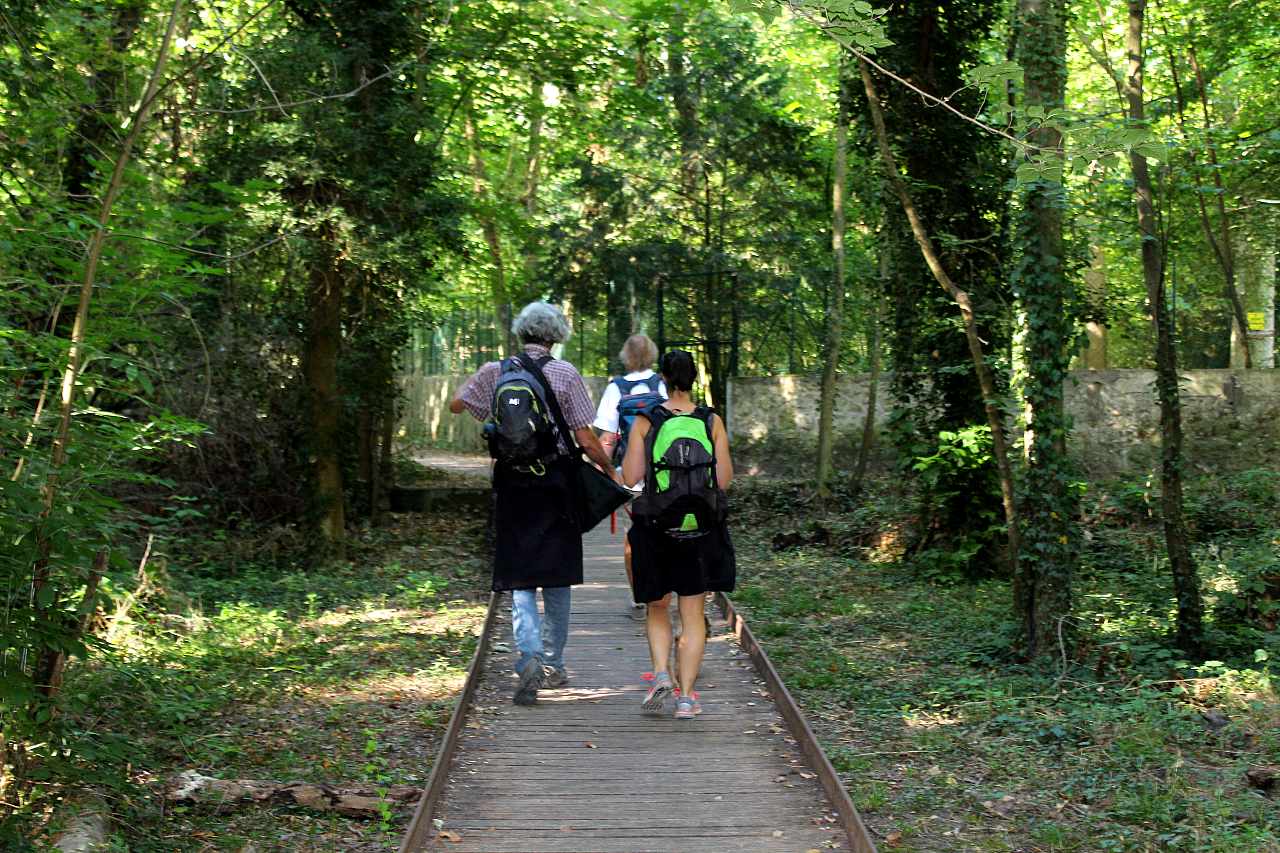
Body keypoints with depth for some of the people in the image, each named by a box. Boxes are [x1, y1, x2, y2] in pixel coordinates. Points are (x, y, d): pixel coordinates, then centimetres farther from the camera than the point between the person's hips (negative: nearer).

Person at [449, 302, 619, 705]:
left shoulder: (495, 372, 1)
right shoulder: (565, 373, -5)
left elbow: (456, 405, 15)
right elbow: (586, 438, -7)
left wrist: (478, 377, 32)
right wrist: (612, 472, 8)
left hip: (512, 485, 1)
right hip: (556, 485, 0)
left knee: (519, 580, 4)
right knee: (556, 578, 13)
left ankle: (530, 656, -18)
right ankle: (554, 665, 20)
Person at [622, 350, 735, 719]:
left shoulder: (646, 422, -6)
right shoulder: (712, 422, -3)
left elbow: (630, 477, -7)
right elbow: (724, 480, -3)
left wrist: (631, 454, 11)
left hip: (656, 529, 0)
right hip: (702, 529, 1)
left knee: (656, 608, 18)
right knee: (693, 615, 10)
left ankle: (661, 674, -2)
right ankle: (686, 696, 7)